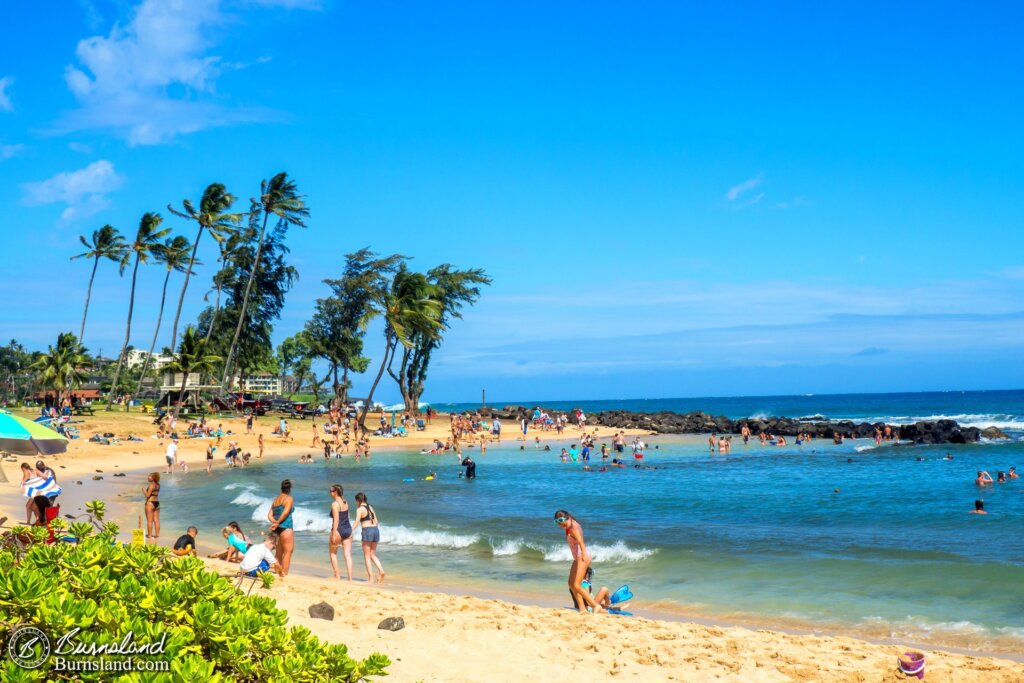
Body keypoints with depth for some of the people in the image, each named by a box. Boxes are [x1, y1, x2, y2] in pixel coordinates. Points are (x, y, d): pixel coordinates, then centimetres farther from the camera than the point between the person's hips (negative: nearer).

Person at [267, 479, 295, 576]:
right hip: (286, 527, -8)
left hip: (278, 529, 8)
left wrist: (274, 522, -4)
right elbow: (286, 512, -17)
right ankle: (284, 575, -12)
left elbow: (270, 515, 10)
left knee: (279, 553, 14)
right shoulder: (289, 498, -3)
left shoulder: (275, 500, 18)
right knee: (288, 551, -7)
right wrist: (278, 523, -12)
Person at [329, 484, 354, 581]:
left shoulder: (335, 504, -12)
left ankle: (337, 575, 12)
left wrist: (334, 535, -18)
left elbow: (336, 520, -17)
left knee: (333, 553, 14)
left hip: (339, 530, -6)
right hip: (348, 529, 6)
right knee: (348, 555, 3)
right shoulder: (345, 502, 10)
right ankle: (350, 578, -2)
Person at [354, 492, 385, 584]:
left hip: (367, 531, -7)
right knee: (373, 555, 16)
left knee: (367, 556, 3)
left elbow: (357, 522, -17)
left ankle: (371, 578, 0)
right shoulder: (370, 507, 16)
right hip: (375, 529, 7)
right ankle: (381, 571, -4)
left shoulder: (360, 509, -5)